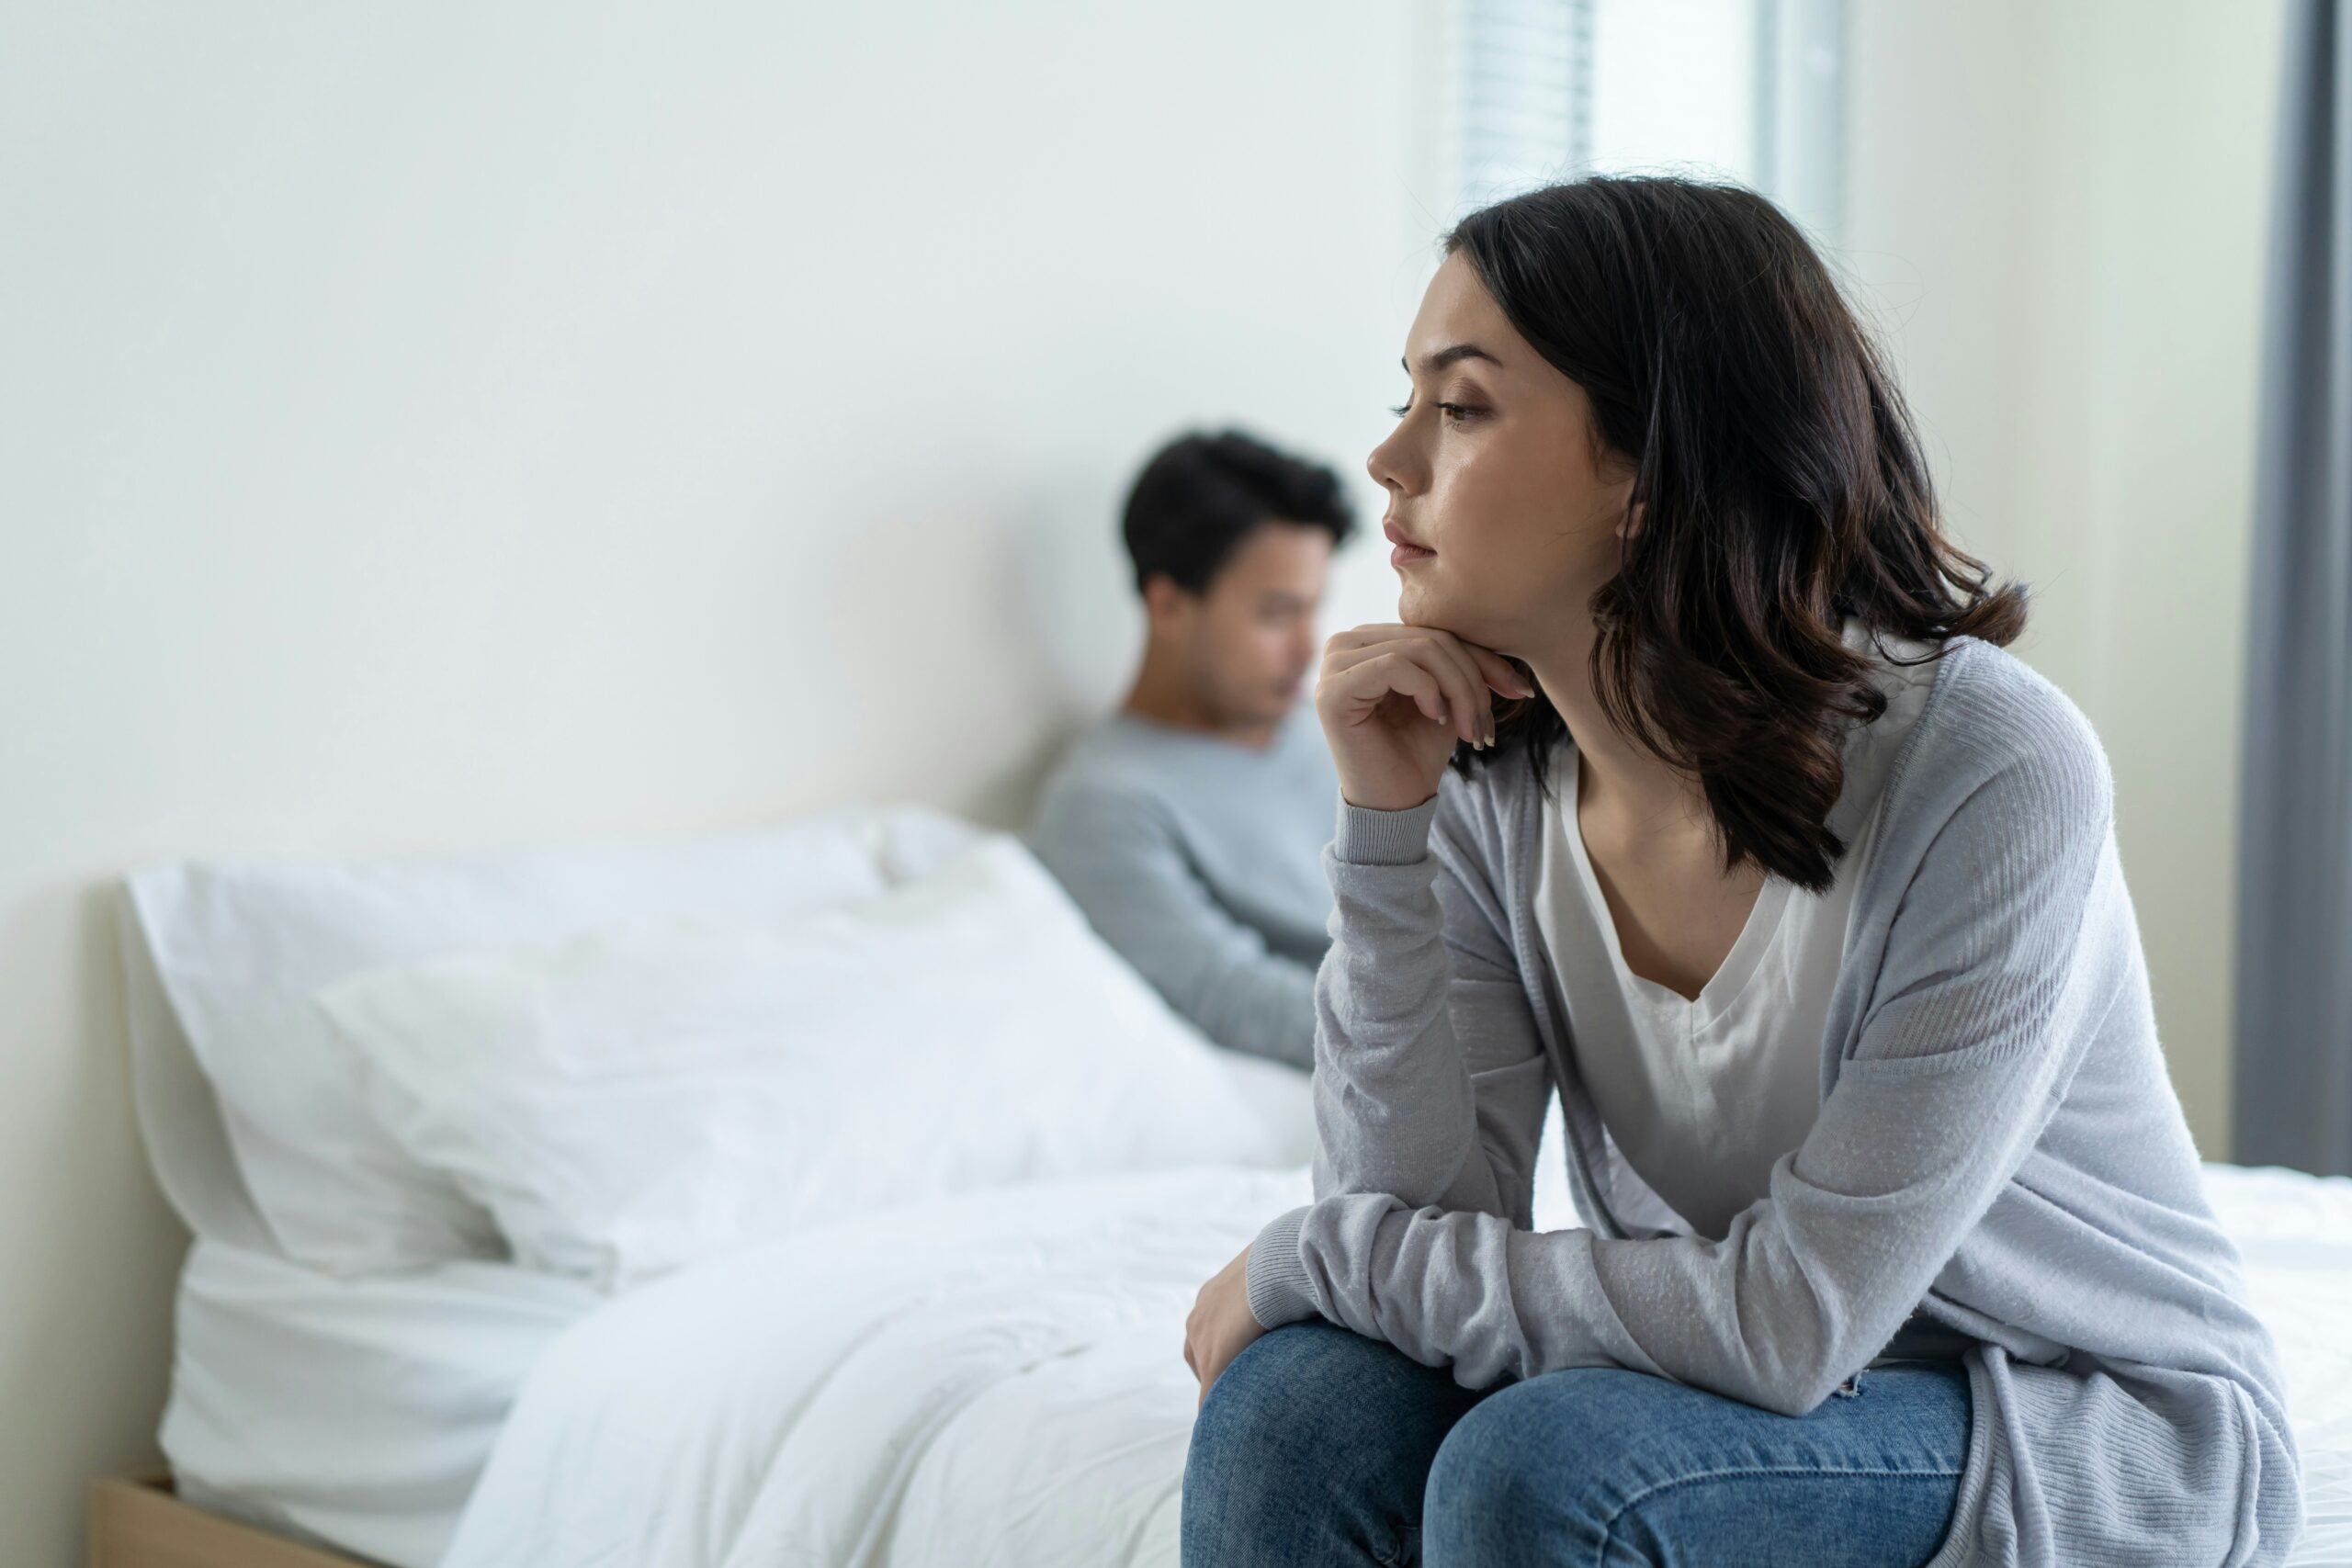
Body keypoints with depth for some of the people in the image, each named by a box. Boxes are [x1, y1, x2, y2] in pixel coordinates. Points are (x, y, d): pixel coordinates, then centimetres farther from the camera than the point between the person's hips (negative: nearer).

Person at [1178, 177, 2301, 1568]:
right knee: (1299, 1402, -21)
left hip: (2106, 1452, -5)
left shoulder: (1991, 775, -25)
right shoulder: (1488, 775, -7)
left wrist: (1314, 1255, -18)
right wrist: (1385, 830, -19)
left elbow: (1789, 1322, -25)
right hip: (1747, 1393, 5)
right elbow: (1431, 1219, -12)